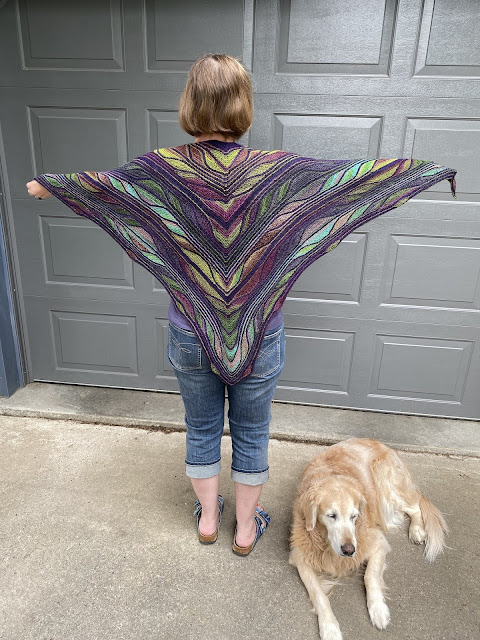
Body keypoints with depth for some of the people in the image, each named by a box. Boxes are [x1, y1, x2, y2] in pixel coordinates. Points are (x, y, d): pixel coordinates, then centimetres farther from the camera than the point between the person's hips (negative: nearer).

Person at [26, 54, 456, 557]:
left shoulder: (161, 168, -11)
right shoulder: (278, 171, -15)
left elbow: (96, 184, 7)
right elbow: (354, 175, -3)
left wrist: (46, 186, 30)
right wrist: (433, 170, 14)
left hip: (190, 336, 2)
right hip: (259, 338, -1)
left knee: (201, 428, 22)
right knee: (251, 434, 19)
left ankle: (207, 519, 46)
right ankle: (246, 528, 41)